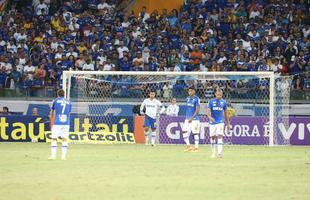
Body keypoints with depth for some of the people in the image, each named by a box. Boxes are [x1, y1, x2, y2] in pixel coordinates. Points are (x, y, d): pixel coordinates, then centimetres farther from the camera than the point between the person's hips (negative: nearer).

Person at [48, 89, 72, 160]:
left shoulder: (55, 101, 7)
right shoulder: (68, 102, 14)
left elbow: (52, 112, 18)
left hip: (57, 123, -2)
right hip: (66, 123, 2)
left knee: (54, 139, 1)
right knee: (64, 139, 5)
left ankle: (53, 155, -6)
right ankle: (64, 156, 0)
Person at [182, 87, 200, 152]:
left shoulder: (196, 99, -10)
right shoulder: (187, 99, 11)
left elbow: (197, 110, -14)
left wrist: (192, 118, -19)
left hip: (194, 119, -7)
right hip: (187, 119, 7)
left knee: (195, 133, -2)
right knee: (184, 131, 1)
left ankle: (196, 147, 5)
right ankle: (188, 145, 10)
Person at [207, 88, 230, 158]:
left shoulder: (223, 102, 3)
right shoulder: (211, 101, -1)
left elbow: (226, 113, 12)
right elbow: (208, 112, -7)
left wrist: (228, 123, 12)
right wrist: (210, 117, -28)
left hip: (220, 122, -1)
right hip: (212, 122, 1)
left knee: (220, 136, -14)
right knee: (212, 137, 7)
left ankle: (219, 153, -20)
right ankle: (213, 153, 21)